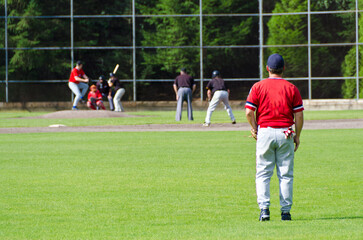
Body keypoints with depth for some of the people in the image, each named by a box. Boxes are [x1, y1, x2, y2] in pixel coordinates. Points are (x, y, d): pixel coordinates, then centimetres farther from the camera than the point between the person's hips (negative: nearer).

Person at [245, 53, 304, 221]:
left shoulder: (258, 86, 0)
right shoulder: (291, 88, 2)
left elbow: (249, 112, -6)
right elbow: (299, 115, -1)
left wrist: (254, 129, 8)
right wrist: (297, 136, 9)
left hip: (264, 132, 0)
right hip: (285, 134, 1)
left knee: (263, 174, 5)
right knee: (286, 175, 6)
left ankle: (264, 208, -8)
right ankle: (285, 211, 5)